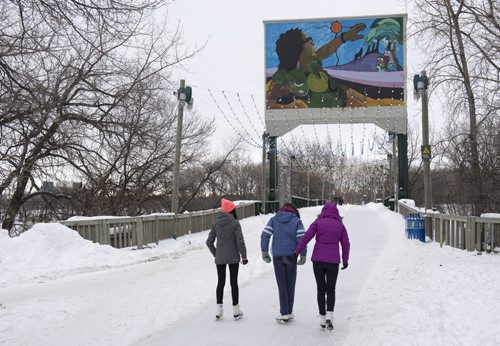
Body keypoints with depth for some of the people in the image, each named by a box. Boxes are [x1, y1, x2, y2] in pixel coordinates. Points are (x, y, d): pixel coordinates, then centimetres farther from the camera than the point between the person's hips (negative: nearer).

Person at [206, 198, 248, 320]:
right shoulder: (234, 223, -11)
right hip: (233, 257, -3)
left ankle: (219, 310, 13)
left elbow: (209, 242, 2)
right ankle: (236, 310, 13)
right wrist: (244, 256, -2)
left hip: (219, 258, 3)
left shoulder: (215, 223, 1)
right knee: (233, 282, 6)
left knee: (220, 282, 12)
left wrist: (215, 254, 14)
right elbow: (240, 241, -13)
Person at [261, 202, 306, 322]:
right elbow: (302, 238, -8)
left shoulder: (273, 220, 6)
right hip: (291, 256, 0)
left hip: (277, 256, 0)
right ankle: (289, 312, 18)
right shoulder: (297, 221, 1)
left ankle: (284, 313, 2)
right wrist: (303, 255, -2)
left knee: (282, 285, 5)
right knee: (290, 284, 11)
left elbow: (265, 235, -4)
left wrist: (264, 252, 1)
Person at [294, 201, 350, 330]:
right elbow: (346, 245, 7)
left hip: (318, 260, 0)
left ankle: (322, 317, 13)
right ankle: (329, 315, -9)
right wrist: (345, 260, 18)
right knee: (331, 289, 11)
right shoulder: (340, 225, 4)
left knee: (321, 289, 12)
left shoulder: (318, 222, -1)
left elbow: (306, 237, -8)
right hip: (333, 261, 0)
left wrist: (297, 252, -1)